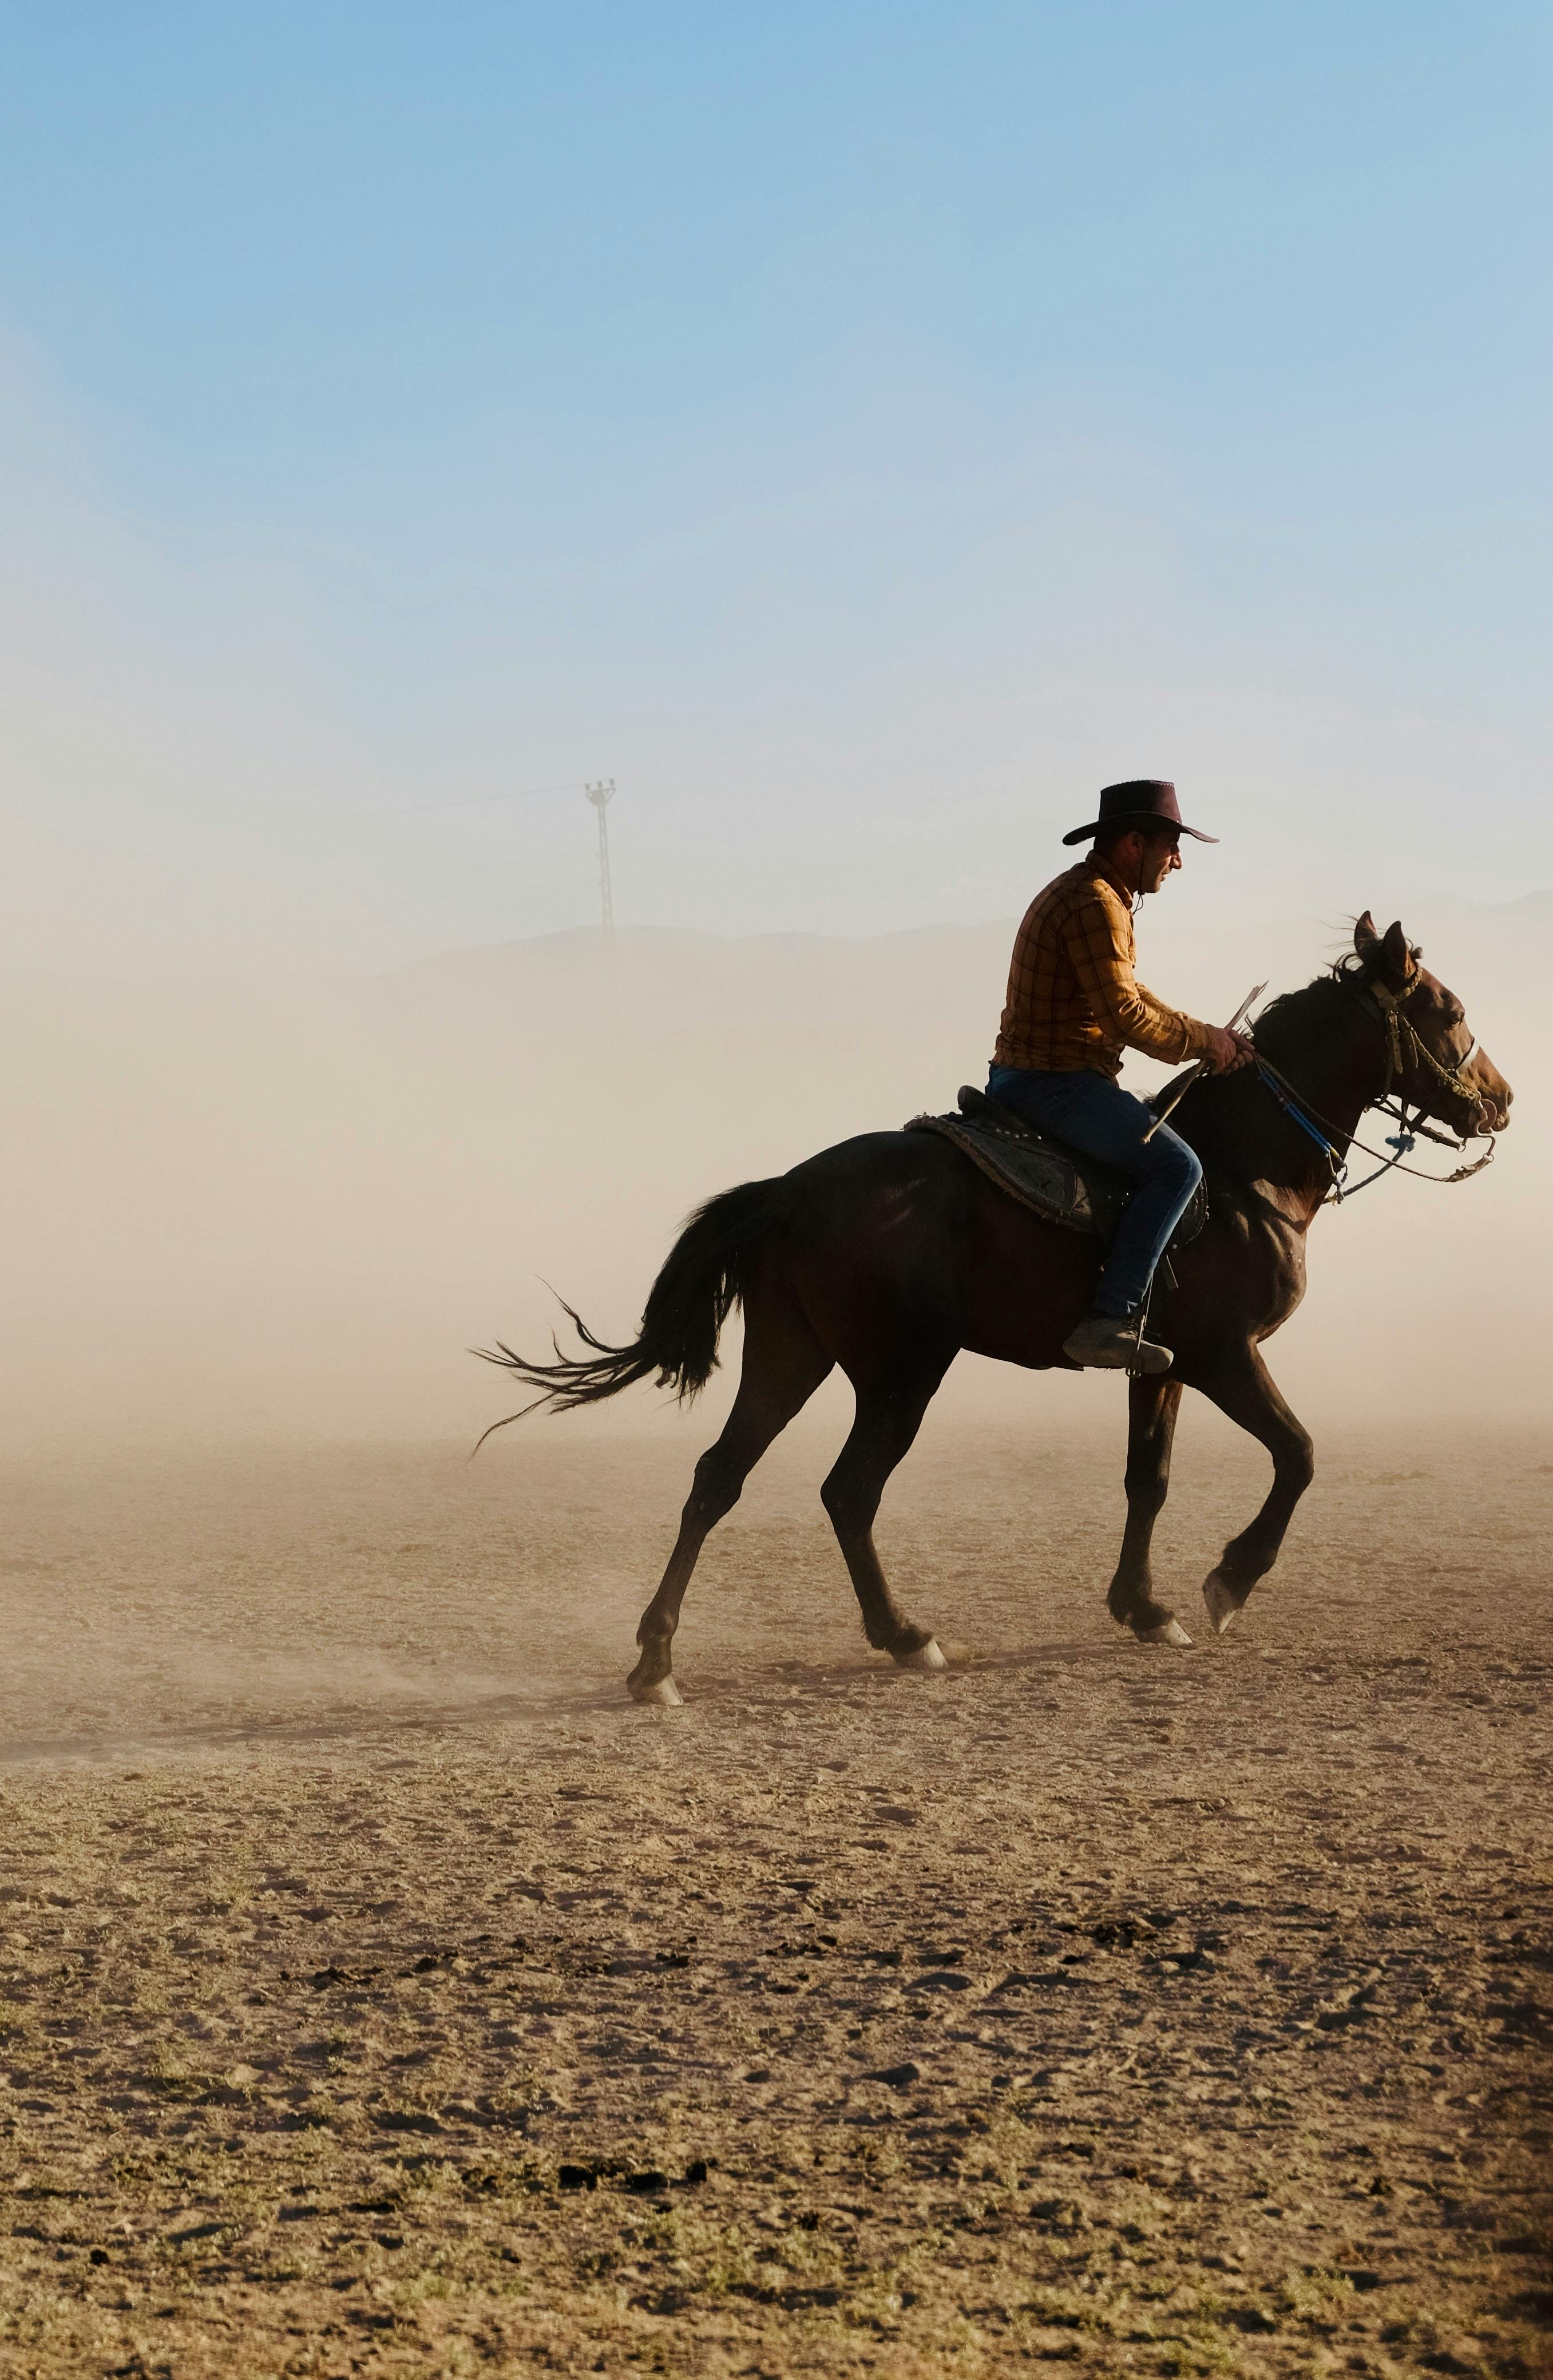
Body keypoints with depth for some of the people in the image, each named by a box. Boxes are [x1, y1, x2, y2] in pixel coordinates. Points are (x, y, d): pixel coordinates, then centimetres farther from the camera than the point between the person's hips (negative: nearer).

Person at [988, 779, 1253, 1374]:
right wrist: (1201, 1040, -9)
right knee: (1174, 1165, -18)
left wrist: (1207, 1037, 13)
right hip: (1055, 1084, -11)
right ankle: (1109, 1320, -26)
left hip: (1020, 1077, 11)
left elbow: (1126, 992, 23)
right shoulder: (1096, 903, -16)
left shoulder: (1075, 892, 18)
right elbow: (1122, 1013, -23)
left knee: (1158, 1146, 31)